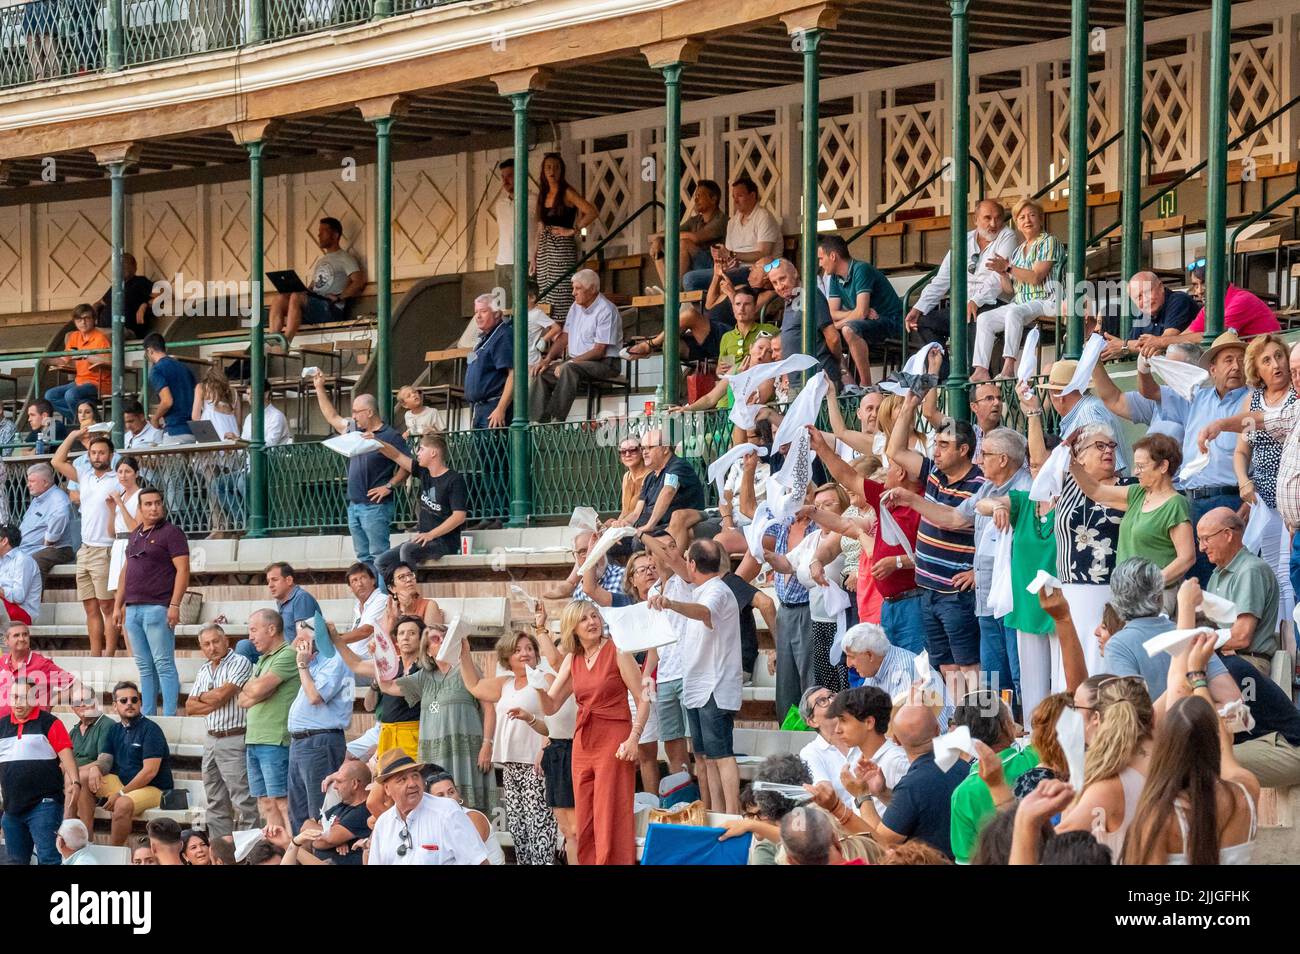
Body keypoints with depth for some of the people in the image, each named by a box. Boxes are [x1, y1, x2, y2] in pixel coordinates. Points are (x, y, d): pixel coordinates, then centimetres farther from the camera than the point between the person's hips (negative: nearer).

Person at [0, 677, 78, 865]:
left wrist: (75, 783, -24)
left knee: (48, 858, -15)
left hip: (44, 805, -6)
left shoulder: (49, 723, -3)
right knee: (16, 860, 10)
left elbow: (66, 756, -10)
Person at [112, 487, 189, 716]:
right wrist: (118, 605, 19)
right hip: (133, 609, 7)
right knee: (144, 667, 10)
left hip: (157, 608, -7)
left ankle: (169, 715, -9)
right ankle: (146, 715, 12)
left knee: (164, 664, -8)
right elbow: (125, 571, 24)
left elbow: (183, 570, -10)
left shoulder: (171, 532, -4)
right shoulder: (135, 534, 19)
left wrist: (175, 605, -17)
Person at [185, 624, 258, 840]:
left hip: (233, 740, -8)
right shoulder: (204, 671, 17)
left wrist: (202, 697, 3)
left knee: (243, 802, -9)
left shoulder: (239, 663, -6)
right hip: (211, 739, 8)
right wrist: (214, 702, -6)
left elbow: (221, 695, -17)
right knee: (216, 803, 11)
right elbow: (190, 707, 11)